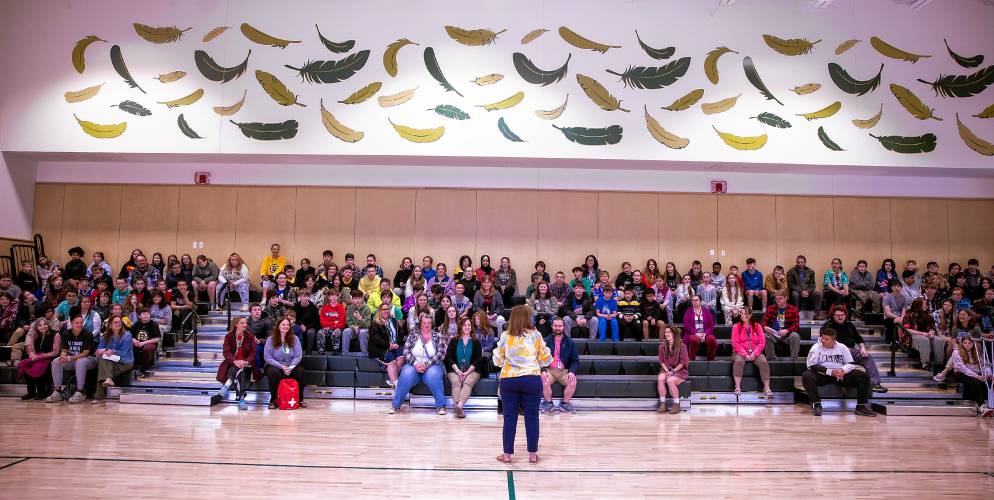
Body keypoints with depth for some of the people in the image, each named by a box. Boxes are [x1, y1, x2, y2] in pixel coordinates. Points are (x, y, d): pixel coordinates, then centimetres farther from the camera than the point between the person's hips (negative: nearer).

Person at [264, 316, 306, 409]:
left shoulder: (294, 338, 3)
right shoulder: (271, 339, -4)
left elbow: (298, 356, -2)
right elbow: (267, 357, -10)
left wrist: (291, 367, -19)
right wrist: (281, 367, -20)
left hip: (291, 366, 2)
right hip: (274, 365, -2)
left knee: (300, 370, -28)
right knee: (273, 372, -36)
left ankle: (300, 399, -10)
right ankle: (273, 399, -17)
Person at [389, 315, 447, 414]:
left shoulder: (438, 337, 5)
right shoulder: (413, 335, 8)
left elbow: (441, 354, -6)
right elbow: (406, 351, 0)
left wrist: (426, 364, -18)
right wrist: (415, 363, -17)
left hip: (432, 366, -1)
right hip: (414, 365, 1)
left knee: (433, 375, -35)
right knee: (406, 374, -30)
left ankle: (440, 405, -24)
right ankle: (396, 405, -18)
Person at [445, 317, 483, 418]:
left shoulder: (476, 342, 12)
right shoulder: (454, 341, 14)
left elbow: (478, 359, 3)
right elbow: (449, 357, 5)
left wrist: (467, 372, -11)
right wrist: (457, 371, -11)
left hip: (472, 370, -1)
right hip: (455, 369, 1)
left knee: (468, 382, -31)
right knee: (456, 382, -30)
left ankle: (459, 405, -50)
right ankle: (458, 409, -45)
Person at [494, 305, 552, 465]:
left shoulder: (505, 336, 0)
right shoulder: (535, 335, -2)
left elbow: (497, 360, 6)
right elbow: (546, 359, 1)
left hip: (508, 380, 1)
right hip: (532, 379, -1)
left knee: (509, 417, 8)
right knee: (532, 417, 8)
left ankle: (507, 454, 14)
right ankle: (532, 454, 15)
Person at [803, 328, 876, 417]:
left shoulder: (842, 347, 6)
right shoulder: (816, 347, -3)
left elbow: (851, 364, 4)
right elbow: (812, 366, -12)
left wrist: (843, 370, -20)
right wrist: (830, 372, -23)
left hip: (841, 375, 3)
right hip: (821, 375, -3)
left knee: (863, 376, -14)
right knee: (807, 376, -35)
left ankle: (861, 406, -6)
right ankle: (816, 404, -25)